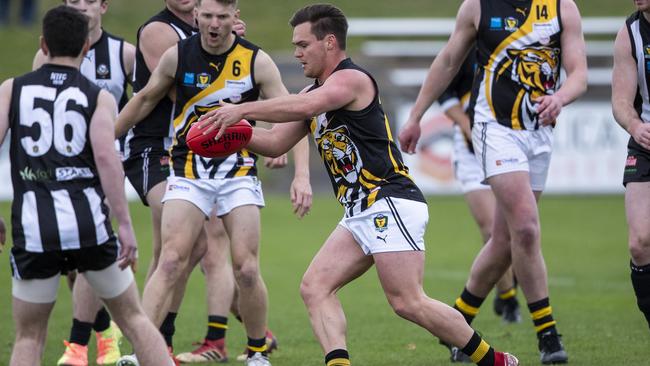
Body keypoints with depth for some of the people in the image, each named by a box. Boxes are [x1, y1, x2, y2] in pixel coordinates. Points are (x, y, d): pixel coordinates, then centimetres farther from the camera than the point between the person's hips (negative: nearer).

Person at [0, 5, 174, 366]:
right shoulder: (99, 98, 5)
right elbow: (106, 156, -9)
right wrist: (125, 224, -11)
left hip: (32, 227, 1)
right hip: (88, 221, -1)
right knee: (133, 319, 14)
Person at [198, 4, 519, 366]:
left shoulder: (352, 79, -10)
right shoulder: (315, 94, 20)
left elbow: (302, 107, -28)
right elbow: (276, 143, 17)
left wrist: (242, 110, -25)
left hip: (391, 202, -10)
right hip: (361, 214, 10)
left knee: (408, 302, -13)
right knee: (315, 287, -4)